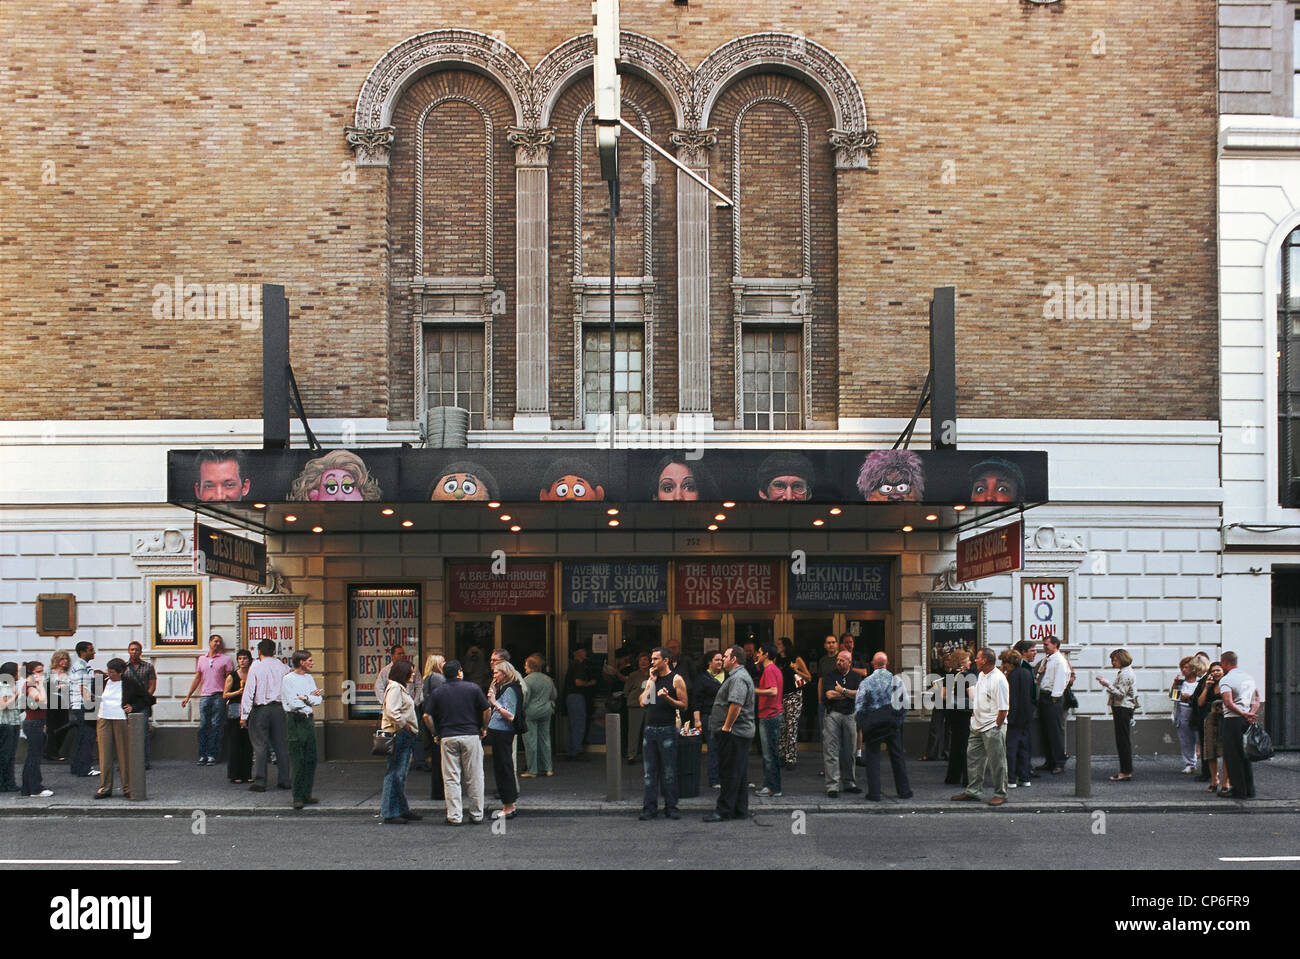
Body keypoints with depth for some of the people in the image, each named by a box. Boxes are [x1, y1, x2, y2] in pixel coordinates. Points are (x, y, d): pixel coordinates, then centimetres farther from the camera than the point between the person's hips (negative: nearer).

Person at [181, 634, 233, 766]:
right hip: (204, 696, 3)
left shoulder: (225, 659, 6)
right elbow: (197, 678, 20)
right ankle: (202, 756, 2)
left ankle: (212, 756, -1)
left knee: (215, 726, -3)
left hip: (219, 696, -3)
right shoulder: (202, 659, 17)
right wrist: (188, 696, 16)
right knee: (203, 726, -1)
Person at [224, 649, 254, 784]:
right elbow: (225, 695, 0)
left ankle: (247, 774, 10)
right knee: (235, 744, -3)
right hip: (235, 711, -3)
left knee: (248, 744, 3)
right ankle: (235, 775, 3)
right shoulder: (232, 676, 0)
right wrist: (238, 692, -13)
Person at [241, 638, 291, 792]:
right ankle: (284, 780, 13)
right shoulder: (283, 667, 3)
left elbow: (249, 692, -7)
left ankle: (259, 782, 1)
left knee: (260, 746, 1)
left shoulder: (256, 667, -6)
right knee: (281, 745, 10)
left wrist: (244, 716, -4)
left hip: (260, 710, -3)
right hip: (280, 709, 3)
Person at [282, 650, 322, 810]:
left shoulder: (309, 678, 15)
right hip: (295, 721, -7)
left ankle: (307, 795, 13)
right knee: (298, 762, -7)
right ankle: (298, 798, -4)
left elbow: (318, 700, 8)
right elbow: (293, 704, -15)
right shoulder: (287, 679, -7)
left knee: (311, 760, 6)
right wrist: (311, 696, -2)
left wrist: (304, 698, -9)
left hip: (309, 720, 7)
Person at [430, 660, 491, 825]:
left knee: (451, 779, 4)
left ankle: (454, 816, 2)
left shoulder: (437, 692, 5)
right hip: (471, 736, -1)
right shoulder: (473, 688, 1)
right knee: (474, 778, 7)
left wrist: (437, 734, 17)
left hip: (447, 738, 1)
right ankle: (476, 815, 13)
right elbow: (487, 709, 0)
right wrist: (484, 729, 14)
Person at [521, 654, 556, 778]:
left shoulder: (526, 680, -13)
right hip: (546, 712, 6)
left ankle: (532, 771, 1)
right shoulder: (548, 679, 8)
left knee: (530, 741, -1)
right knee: (545, 739, 13)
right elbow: (554, 695, 15)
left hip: (530, 713, -6)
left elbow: (524, 698, -16)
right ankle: (547, 769, 15)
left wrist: (520, 710, -4)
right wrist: (550, 706, 27)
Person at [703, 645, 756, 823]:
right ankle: (740, 810, 17)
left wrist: (726, 727, -22)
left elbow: (736, 704, -27)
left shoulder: (738, 678, -15)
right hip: (741, 733, 11)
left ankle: (723, 811, -5)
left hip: (733, 734, -11)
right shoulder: (738, 676, 20)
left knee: (729, 774, -7)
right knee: (740, 773, 12)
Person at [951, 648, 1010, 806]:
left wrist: (996, 726, -15)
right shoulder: (981, 676, 11)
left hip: (993, 727, -9)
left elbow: (1004, 708, -18)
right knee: (973, 757, 12)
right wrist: (974, 714, 16)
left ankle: (1000, 794, 10)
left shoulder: (998, 679, -17)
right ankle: (973, 791, 21)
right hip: (978, 725, 9)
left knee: (996, 761, 0)